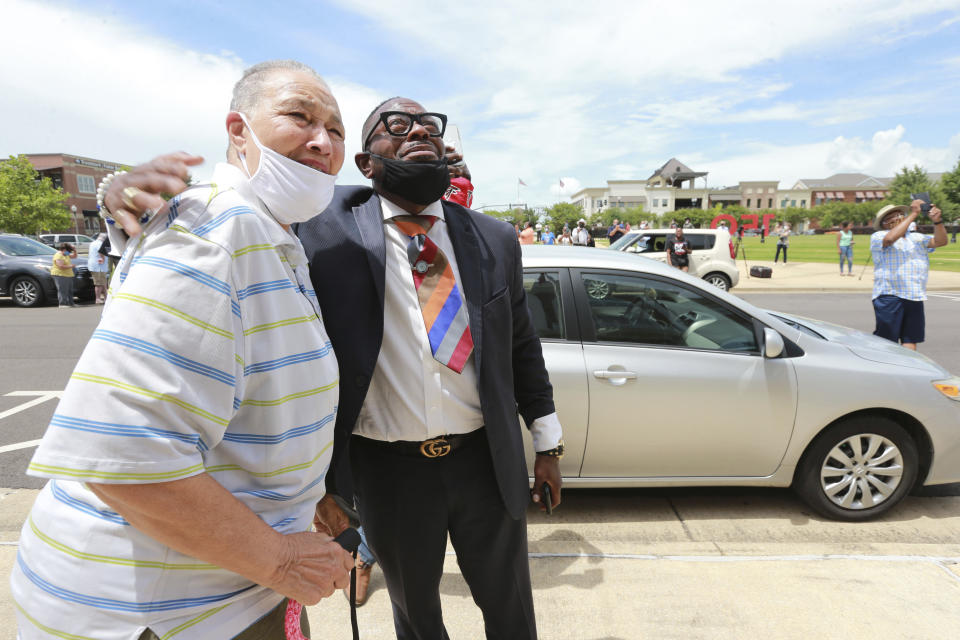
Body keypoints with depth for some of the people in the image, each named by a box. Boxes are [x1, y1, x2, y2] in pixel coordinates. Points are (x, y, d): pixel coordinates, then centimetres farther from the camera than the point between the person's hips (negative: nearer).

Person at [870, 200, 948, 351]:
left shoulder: (917, 238, 23)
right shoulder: (878, 237, 2)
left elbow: (940, 241, 10)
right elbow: (891, 238, -19)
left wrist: (937, 221, -8)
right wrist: (913, 214, -14)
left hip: (915, 298, 6)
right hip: (889, 297, -6)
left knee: (911, 341, 5)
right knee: (886, 342, -8)